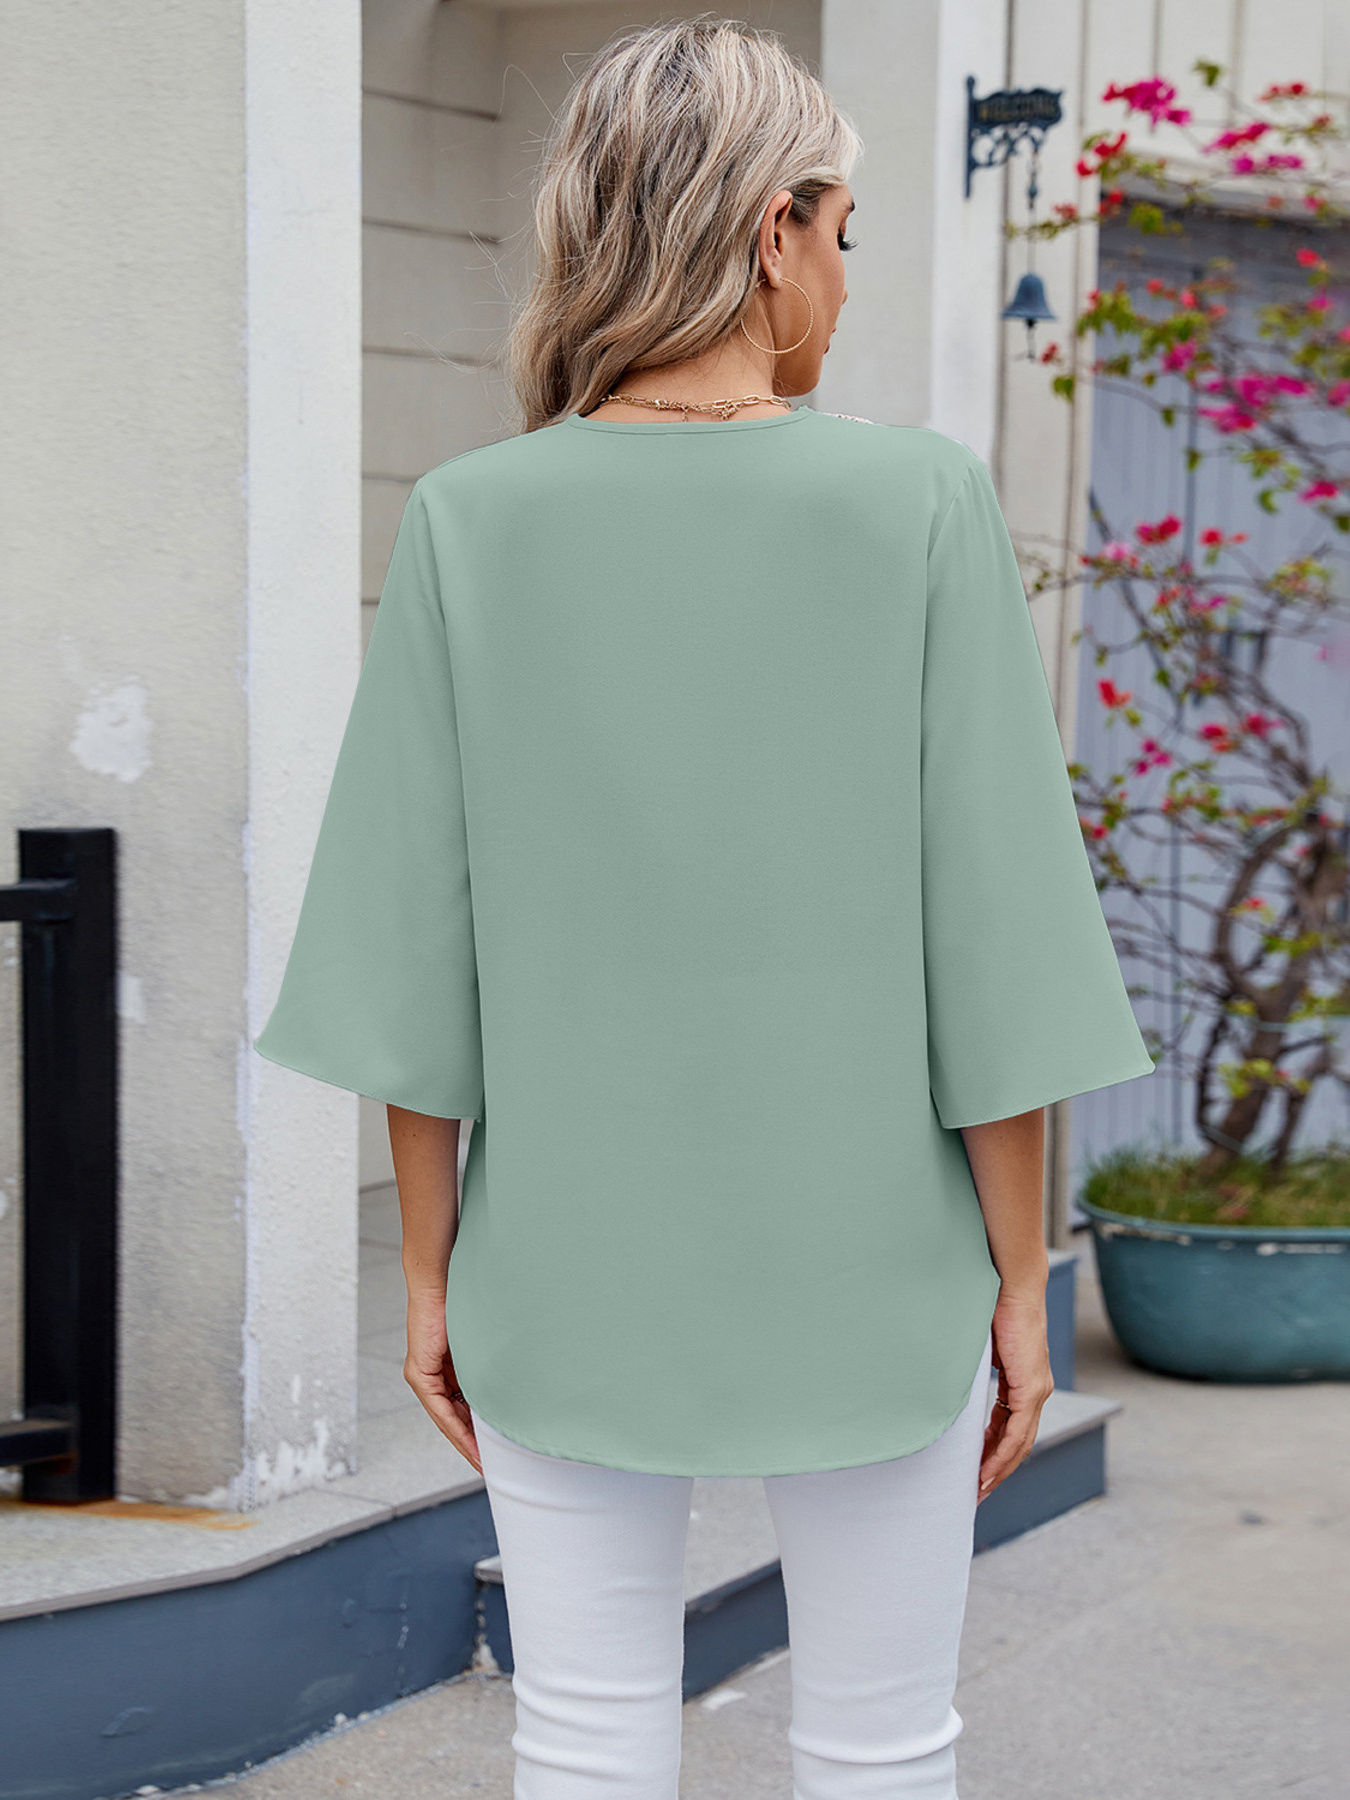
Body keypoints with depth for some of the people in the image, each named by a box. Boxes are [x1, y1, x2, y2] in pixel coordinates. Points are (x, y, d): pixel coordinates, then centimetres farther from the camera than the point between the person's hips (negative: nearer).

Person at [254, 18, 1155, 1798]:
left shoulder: (472, 525, -7)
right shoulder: (923, 504, -11)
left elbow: (417, 956, -5)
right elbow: (991, 939, -10)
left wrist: (431, 1274, 6)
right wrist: (1022, 1281, -1)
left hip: (574, 1253, 2)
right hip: (862, 1253, -1)